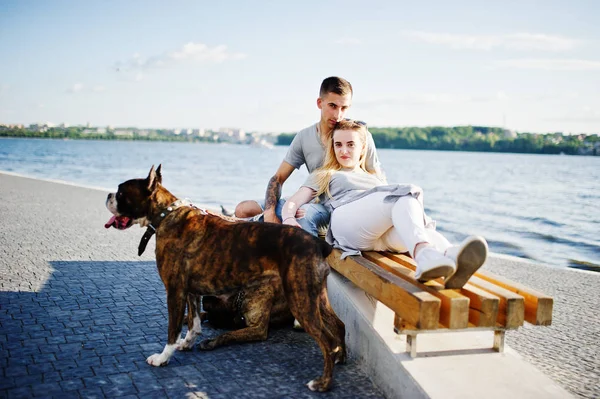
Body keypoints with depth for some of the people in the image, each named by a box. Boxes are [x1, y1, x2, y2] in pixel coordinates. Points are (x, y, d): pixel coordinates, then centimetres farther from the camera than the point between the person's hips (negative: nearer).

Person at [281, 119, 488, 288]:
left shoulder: (376, 180, 41)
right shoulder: (323, 176, 31)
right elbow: (293, 202, 17)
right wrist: (289, 219, -7)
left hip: (386, 232, 4)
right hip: (348, 221, -4)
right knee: (406, 196, -33)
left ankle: (451, 256, -67)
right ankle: (426, 253, -64)